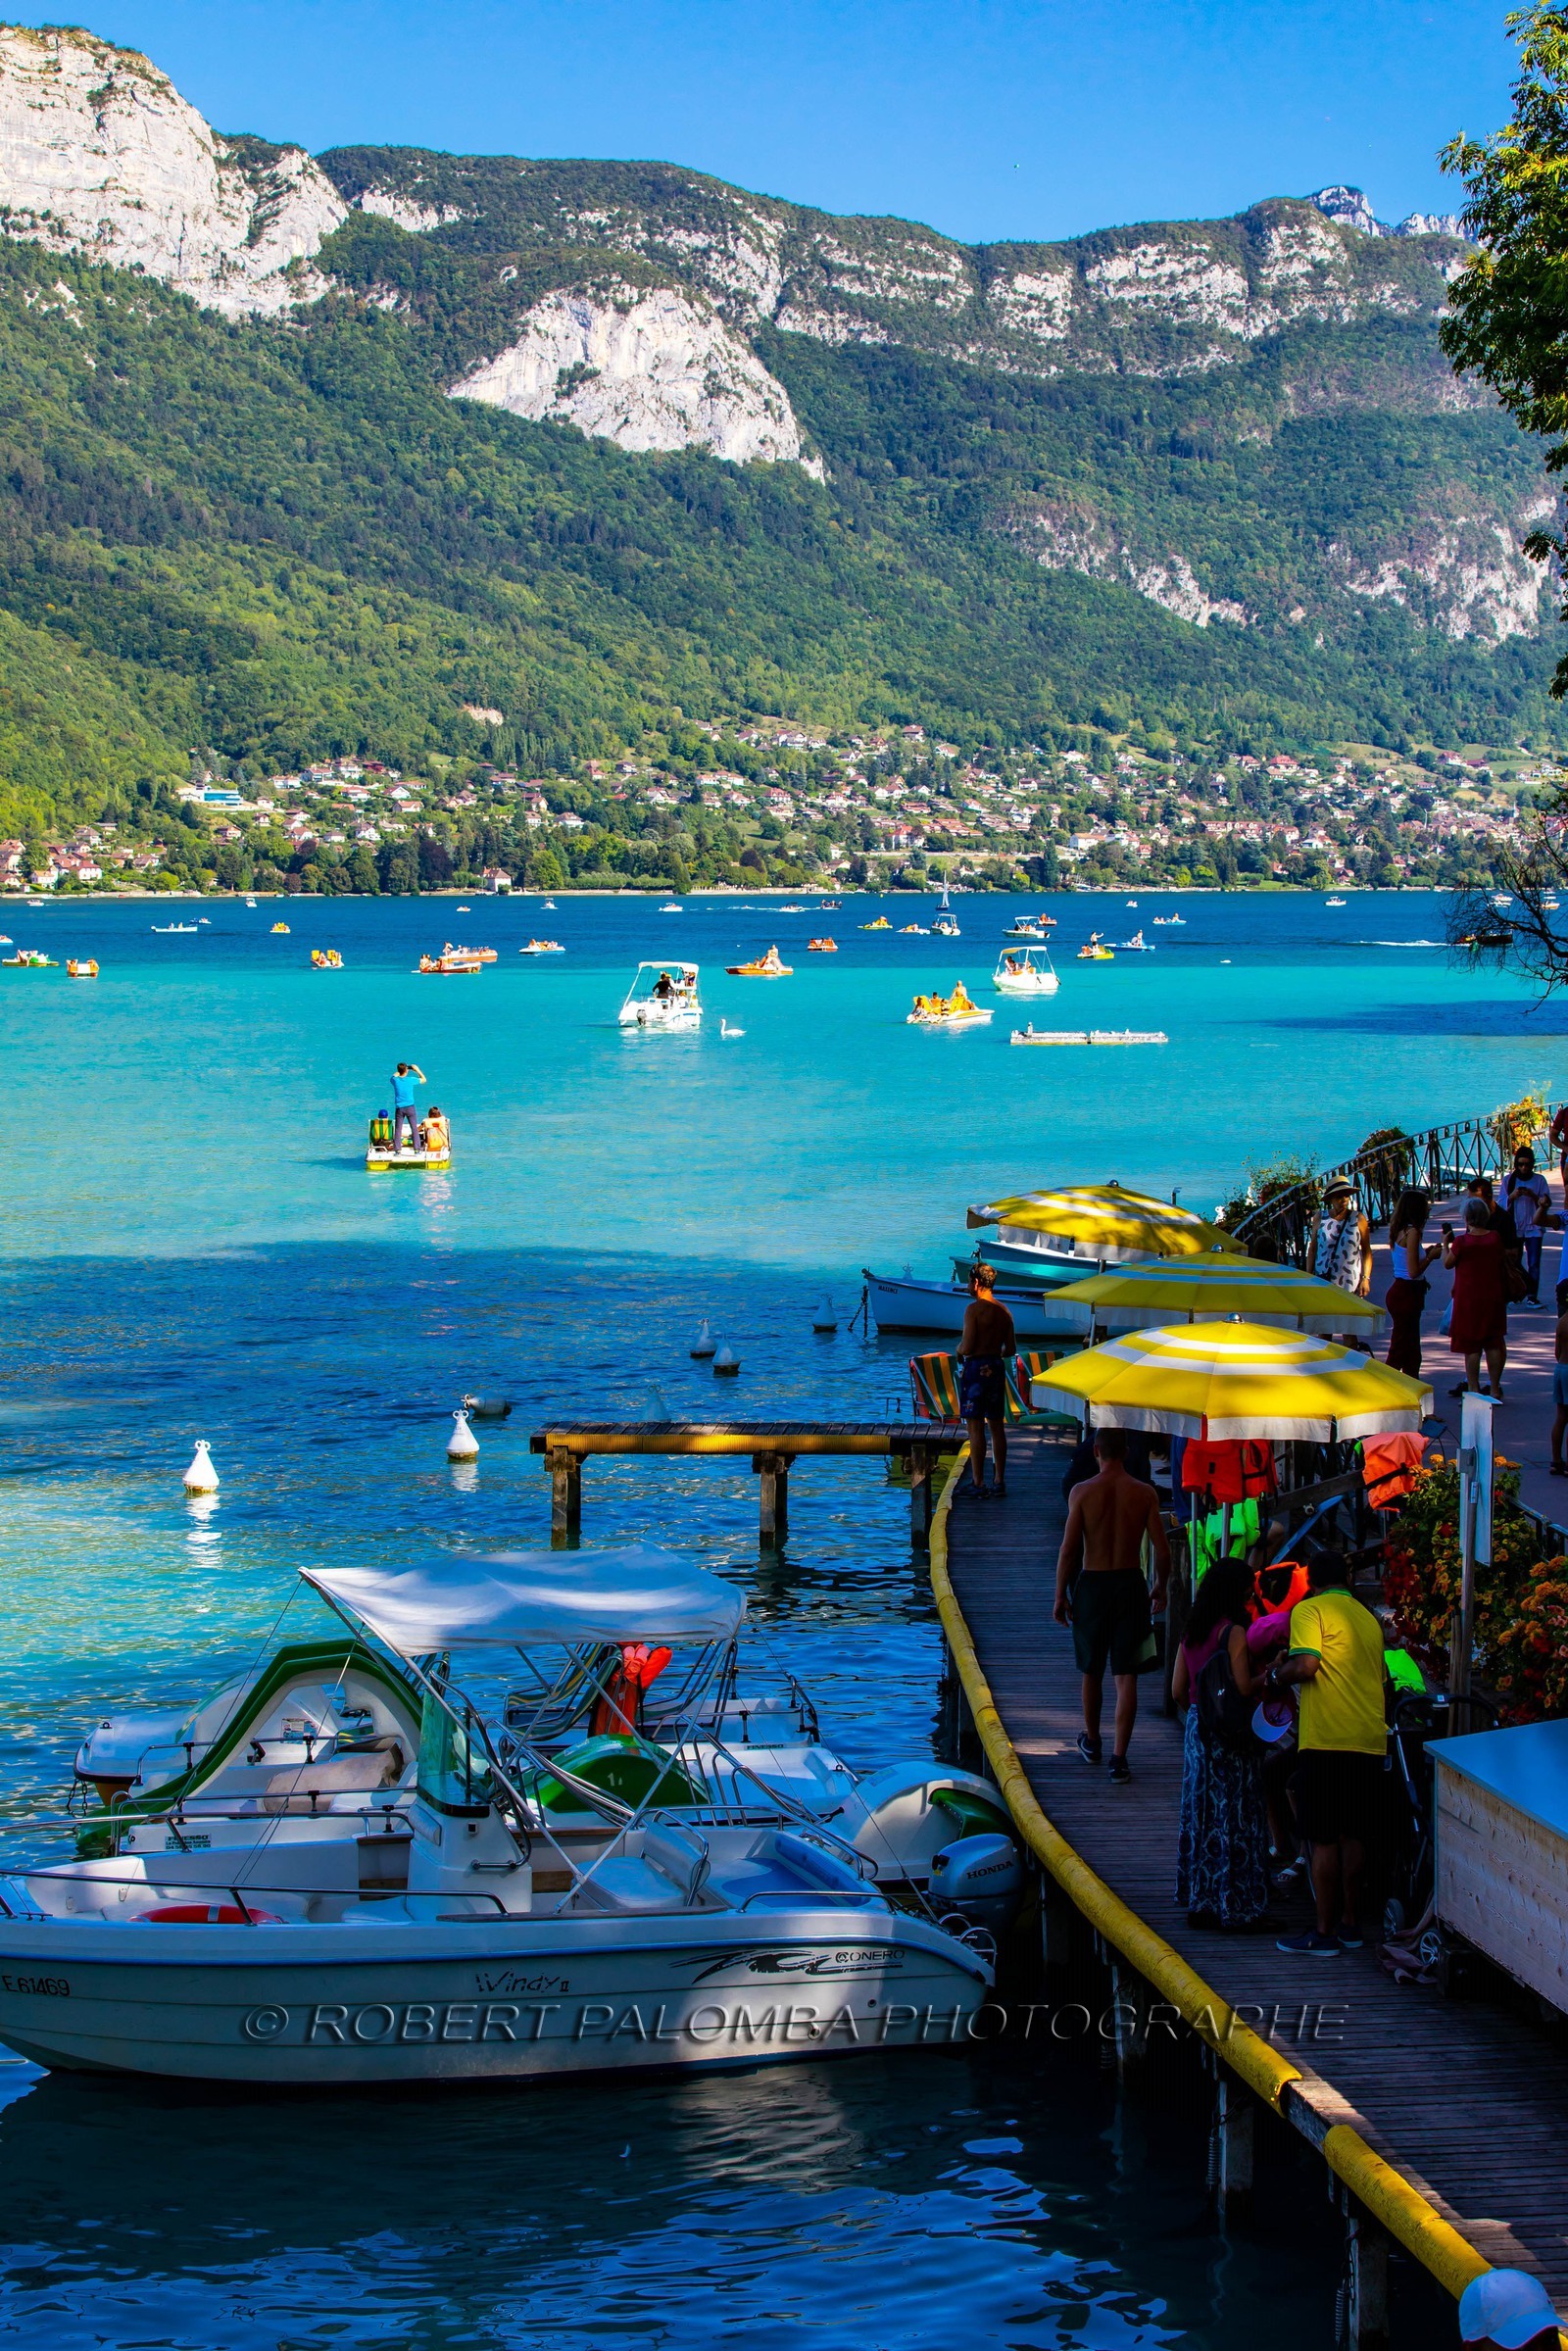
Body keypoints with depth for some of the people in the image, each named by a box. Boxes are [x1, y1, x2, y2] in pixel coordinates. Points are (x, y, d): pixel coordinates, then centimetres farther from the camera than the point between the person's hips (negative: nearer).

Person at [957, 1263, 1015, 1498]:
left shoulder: (974, 1309, -13)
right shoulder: (1003, 1311, 8)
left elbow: (967, 1347, -17)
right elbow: (1011, 1349, 10)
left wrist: (959, 1351, 5)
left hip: (976, 1368, -7)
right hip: (997, 1368, 7)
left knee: (976, 1428, -4)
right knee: (997, 1427, 11)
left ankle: (978, 1483, -5)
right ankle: (1000, 1481, 14)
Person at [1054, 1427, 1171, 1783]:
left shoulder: (1082, 1492, -8)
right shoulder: (1145, 1494, -4)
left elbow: (1068, 1550, -10)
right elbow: (1162, 1550, -3)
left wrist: (1060, 1595, -1)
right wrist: (1161, 1587, 14)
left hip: (1092, 1584, 0)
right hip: (1130, 1584, 0)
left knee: (1092, 1670, 18)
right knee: (1126, 1676, 2)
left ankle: (1091, 1741, 36)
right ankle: (1119, 1757, -4)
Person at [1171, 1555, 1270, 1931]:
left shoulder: (1191, 1633, 8)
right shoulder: (1234, 1632, -15)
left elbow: (1177, 1691, 10)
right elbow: (1244, 1688, -21)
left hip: (1197, 1730, 8)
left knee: (1200, 1815, 13)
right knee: (1235, 1817, -2)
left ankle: (1199, 1904, 19)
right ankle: (1236, 1910, 1)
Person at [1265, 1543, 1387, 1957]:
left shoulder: (1310, 1610, -4)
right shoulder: (1367, 1617, 17)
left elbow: (1306, 1664, -18)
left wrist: (1274, 1676, 1)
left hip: (1328, 1741, -7)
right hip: (1370, 1741, 7)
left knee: (1324, 1839, -2)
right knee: (1353, 1834, 15)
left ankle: (1324, 1933, 0)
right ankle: (1350, 1923, 20)